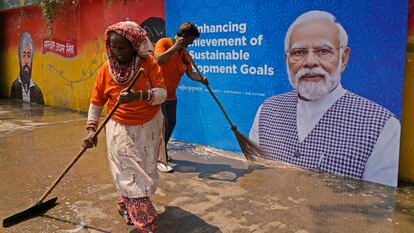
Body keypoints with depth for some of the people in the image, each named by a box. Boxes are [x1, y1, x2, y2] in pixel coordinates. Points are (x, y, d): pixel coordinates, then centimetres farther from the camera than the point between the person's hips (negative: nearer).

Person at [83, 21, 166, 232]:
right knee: (130, 175, -2)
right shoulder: (106, 69, -6)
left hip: (149, 128, 1)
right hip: (121, 130, -1)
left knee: (146, 173, 13)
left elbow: (162, 93, -18)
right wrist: (91, 129, -9)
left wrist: (140, 95, -36)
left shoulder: (148, 63, -10)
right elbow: (96, 102, 1)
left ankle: (127, 207, 40)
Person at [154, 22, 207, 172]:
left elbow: (190, 73, 2)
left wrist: (200, 79, -18)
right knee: (163, 124, -10)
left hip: (171, 95, 8)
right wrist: (176, 46, -28)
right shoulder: (164, 43, -13)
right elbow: (159, 60, -30)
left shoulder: (185, 54, 7)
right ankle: (159, 159, 1)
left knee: (171, 124, 15)